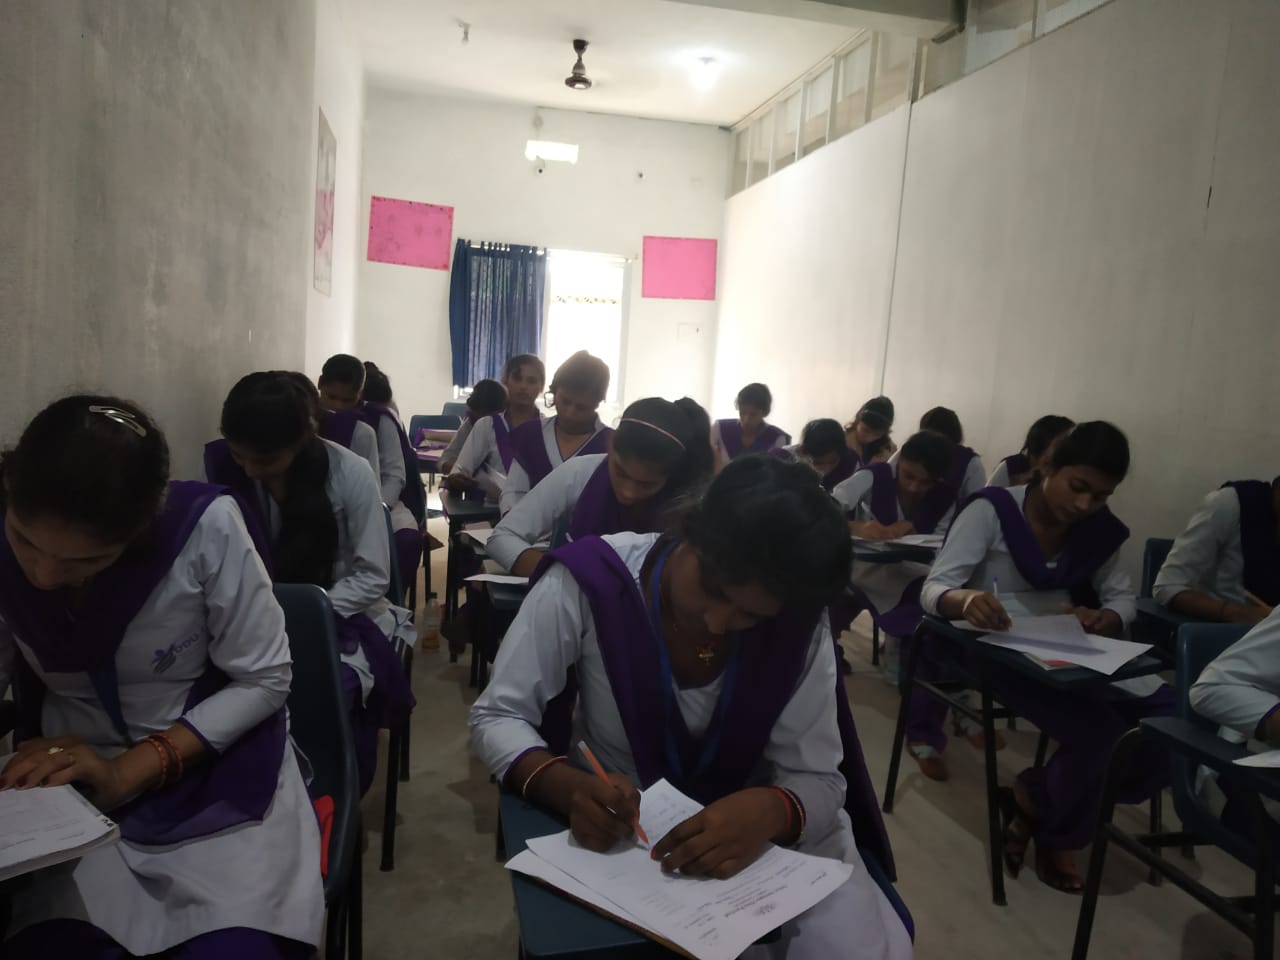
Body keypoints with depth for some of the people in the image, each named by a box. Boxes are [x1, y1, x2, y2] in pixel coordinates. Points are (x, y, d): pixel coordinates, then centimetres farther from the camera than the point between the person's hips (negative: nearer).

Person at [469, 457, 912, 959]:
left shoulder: (799, 626, -17)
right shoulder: (589, 580, -23)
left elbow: (819, 781, -14)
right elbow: (496, 717, -16)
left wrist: (771, 811, -37)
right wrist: (569, 787, -36)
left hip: (758, 829, 1)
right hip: (614, 832, 0)